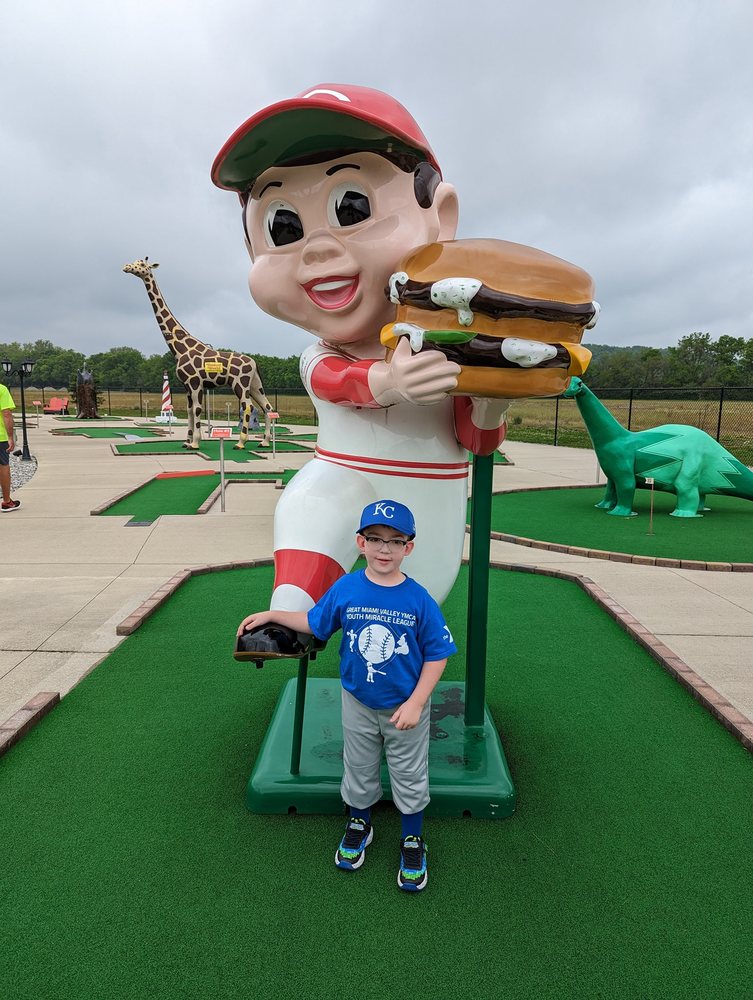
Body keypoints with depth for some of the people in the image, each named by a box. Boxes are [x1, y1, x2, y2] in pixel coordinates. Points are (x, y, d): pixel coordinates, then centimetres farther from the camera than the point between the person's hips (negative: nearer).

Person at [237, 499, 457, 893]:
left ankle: (412, 841, 41)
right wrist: (271, 615, 1)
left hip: (405, 707, -2)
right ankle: (359, 823, 50)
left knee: (410, 778, 17)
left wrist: (416, 703, -17)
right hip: (358, 703, 2)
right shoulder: (345, 589, -14)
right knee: (358, 770, 23)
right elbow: (313, 623, 4)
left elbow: (437, 654, -13)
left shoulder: (419, 599, -21)